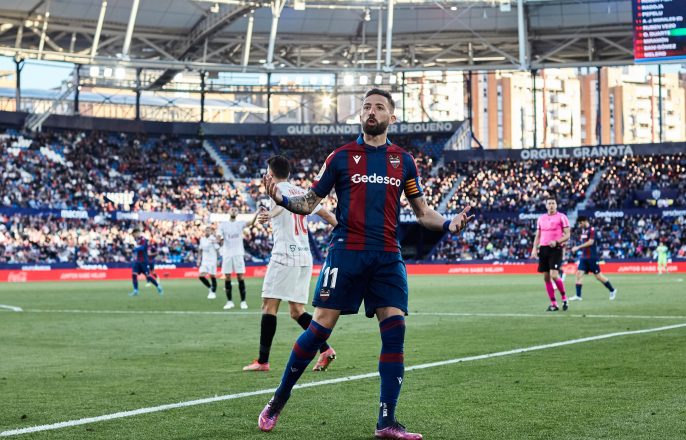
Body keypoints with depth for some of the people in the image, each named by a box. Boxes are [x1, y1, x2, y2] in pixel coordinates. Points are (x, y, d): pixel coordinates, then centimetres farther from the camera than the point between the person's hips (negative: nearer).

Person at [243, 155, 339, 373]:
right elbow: (326, 214, 23)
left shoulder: (279, 188, -2)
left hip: (284, 256, -7)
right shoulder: (301, 192, 19)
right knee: (297, 311, 11)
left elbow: (281, 203, -28)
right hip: (304, 257, 7)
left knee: (269, 305, -5)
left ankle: (263, 360, -8)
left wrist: (269, 215, -49)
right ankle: (325, 349, -1)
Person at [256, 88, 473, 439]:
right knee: (320, 327, -5)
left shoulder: (403, 160, 12)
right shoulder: (341, 157, 6)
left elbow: (422, 211, 16)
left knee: (394, 330, -7)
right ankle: (277, 402, 11)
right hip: (346, 252, -2)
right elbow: (309, 203, 7)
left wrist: (447, 224, -4)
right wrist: (282, 199, -13)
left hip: (387, 258, 2)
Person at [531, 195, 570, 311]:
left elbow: (567, 235, -4)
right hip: (543, 249, 5)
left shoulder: (561, 217, -1)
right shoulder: (541, 218, 14)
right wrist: (534, 249, 6)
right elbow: (537, 235, 19)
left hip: (556, 249, -5)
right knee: (546, 277, 3)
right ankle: (553, 304, 9)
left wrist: (557, 242, -20)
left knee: (554, 275, -17)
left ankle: (564, 298, 4)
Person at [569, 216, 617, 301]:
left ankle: (612, 290, 17)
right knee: (579, 273, -5)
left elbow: (590, 242, -20)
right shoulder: (583, 230, 12)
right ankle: (578, 296, -6)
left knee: (598, 276, 0)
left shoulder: (592, 230, -12)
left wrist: (578, 247, -21)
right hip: (584, 257, 7)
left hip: (592, 257, -7)